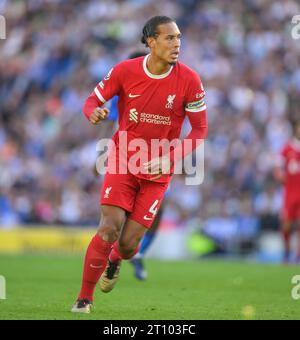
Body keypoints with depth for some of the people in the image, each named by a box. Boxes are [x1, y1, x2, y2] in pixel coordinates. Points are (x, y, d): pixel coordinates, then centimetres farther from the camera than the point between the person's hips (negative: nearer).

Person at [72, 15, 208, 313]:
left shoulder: (189, 81, -10)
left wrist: (170, 158, -16)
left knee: (128, 244, -3)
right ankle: (84, 298, -1)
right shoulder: (125, 71, -10)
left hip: (158, 171, 1)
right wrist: (94, 112, -24)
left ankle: (114, 261, 37)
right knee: (108, 229, -17)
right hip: (123, 161, 0)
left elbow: (200, 129, -3)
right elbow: (92, 101, 2)